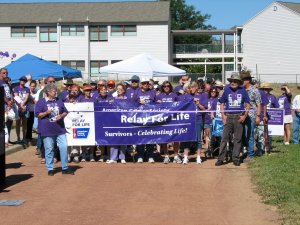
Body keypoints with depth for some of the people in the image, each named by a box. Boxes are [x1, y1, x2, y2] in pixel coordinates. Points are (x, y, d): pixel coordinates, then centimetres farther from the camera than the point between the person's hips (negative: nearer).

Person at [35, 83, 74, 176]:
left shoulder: (59, 101, 13)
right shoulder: (41, 102, 1)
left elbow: (65, 112, 16)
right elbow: (38, 115, -2)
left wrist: (61, 115, -5)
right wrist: (46, 113, -18)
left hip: (60, 129, 3)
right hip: (47, 130, -3)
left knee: (64, 147, -2)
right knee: (49, 149, 2)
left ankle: (65, 168, 8)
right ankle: (50, 169, 14)